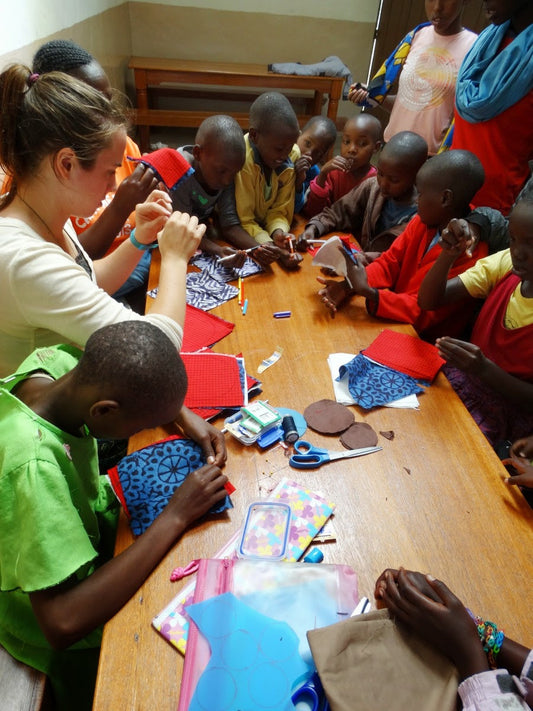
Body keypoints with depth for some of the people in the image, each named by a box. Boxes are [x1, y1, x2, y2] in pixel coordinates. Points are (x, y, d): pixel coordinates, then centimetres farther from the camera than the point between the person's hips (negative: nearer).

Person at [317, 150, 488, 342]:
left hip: (423, 340, -6)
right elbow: (390, 262, -1)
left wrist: (366, 291, -33)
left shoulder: (469, 255, -24)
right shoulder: (424, 220, -3)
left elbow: (424, 313, -23)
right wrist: (348, 286, -19)